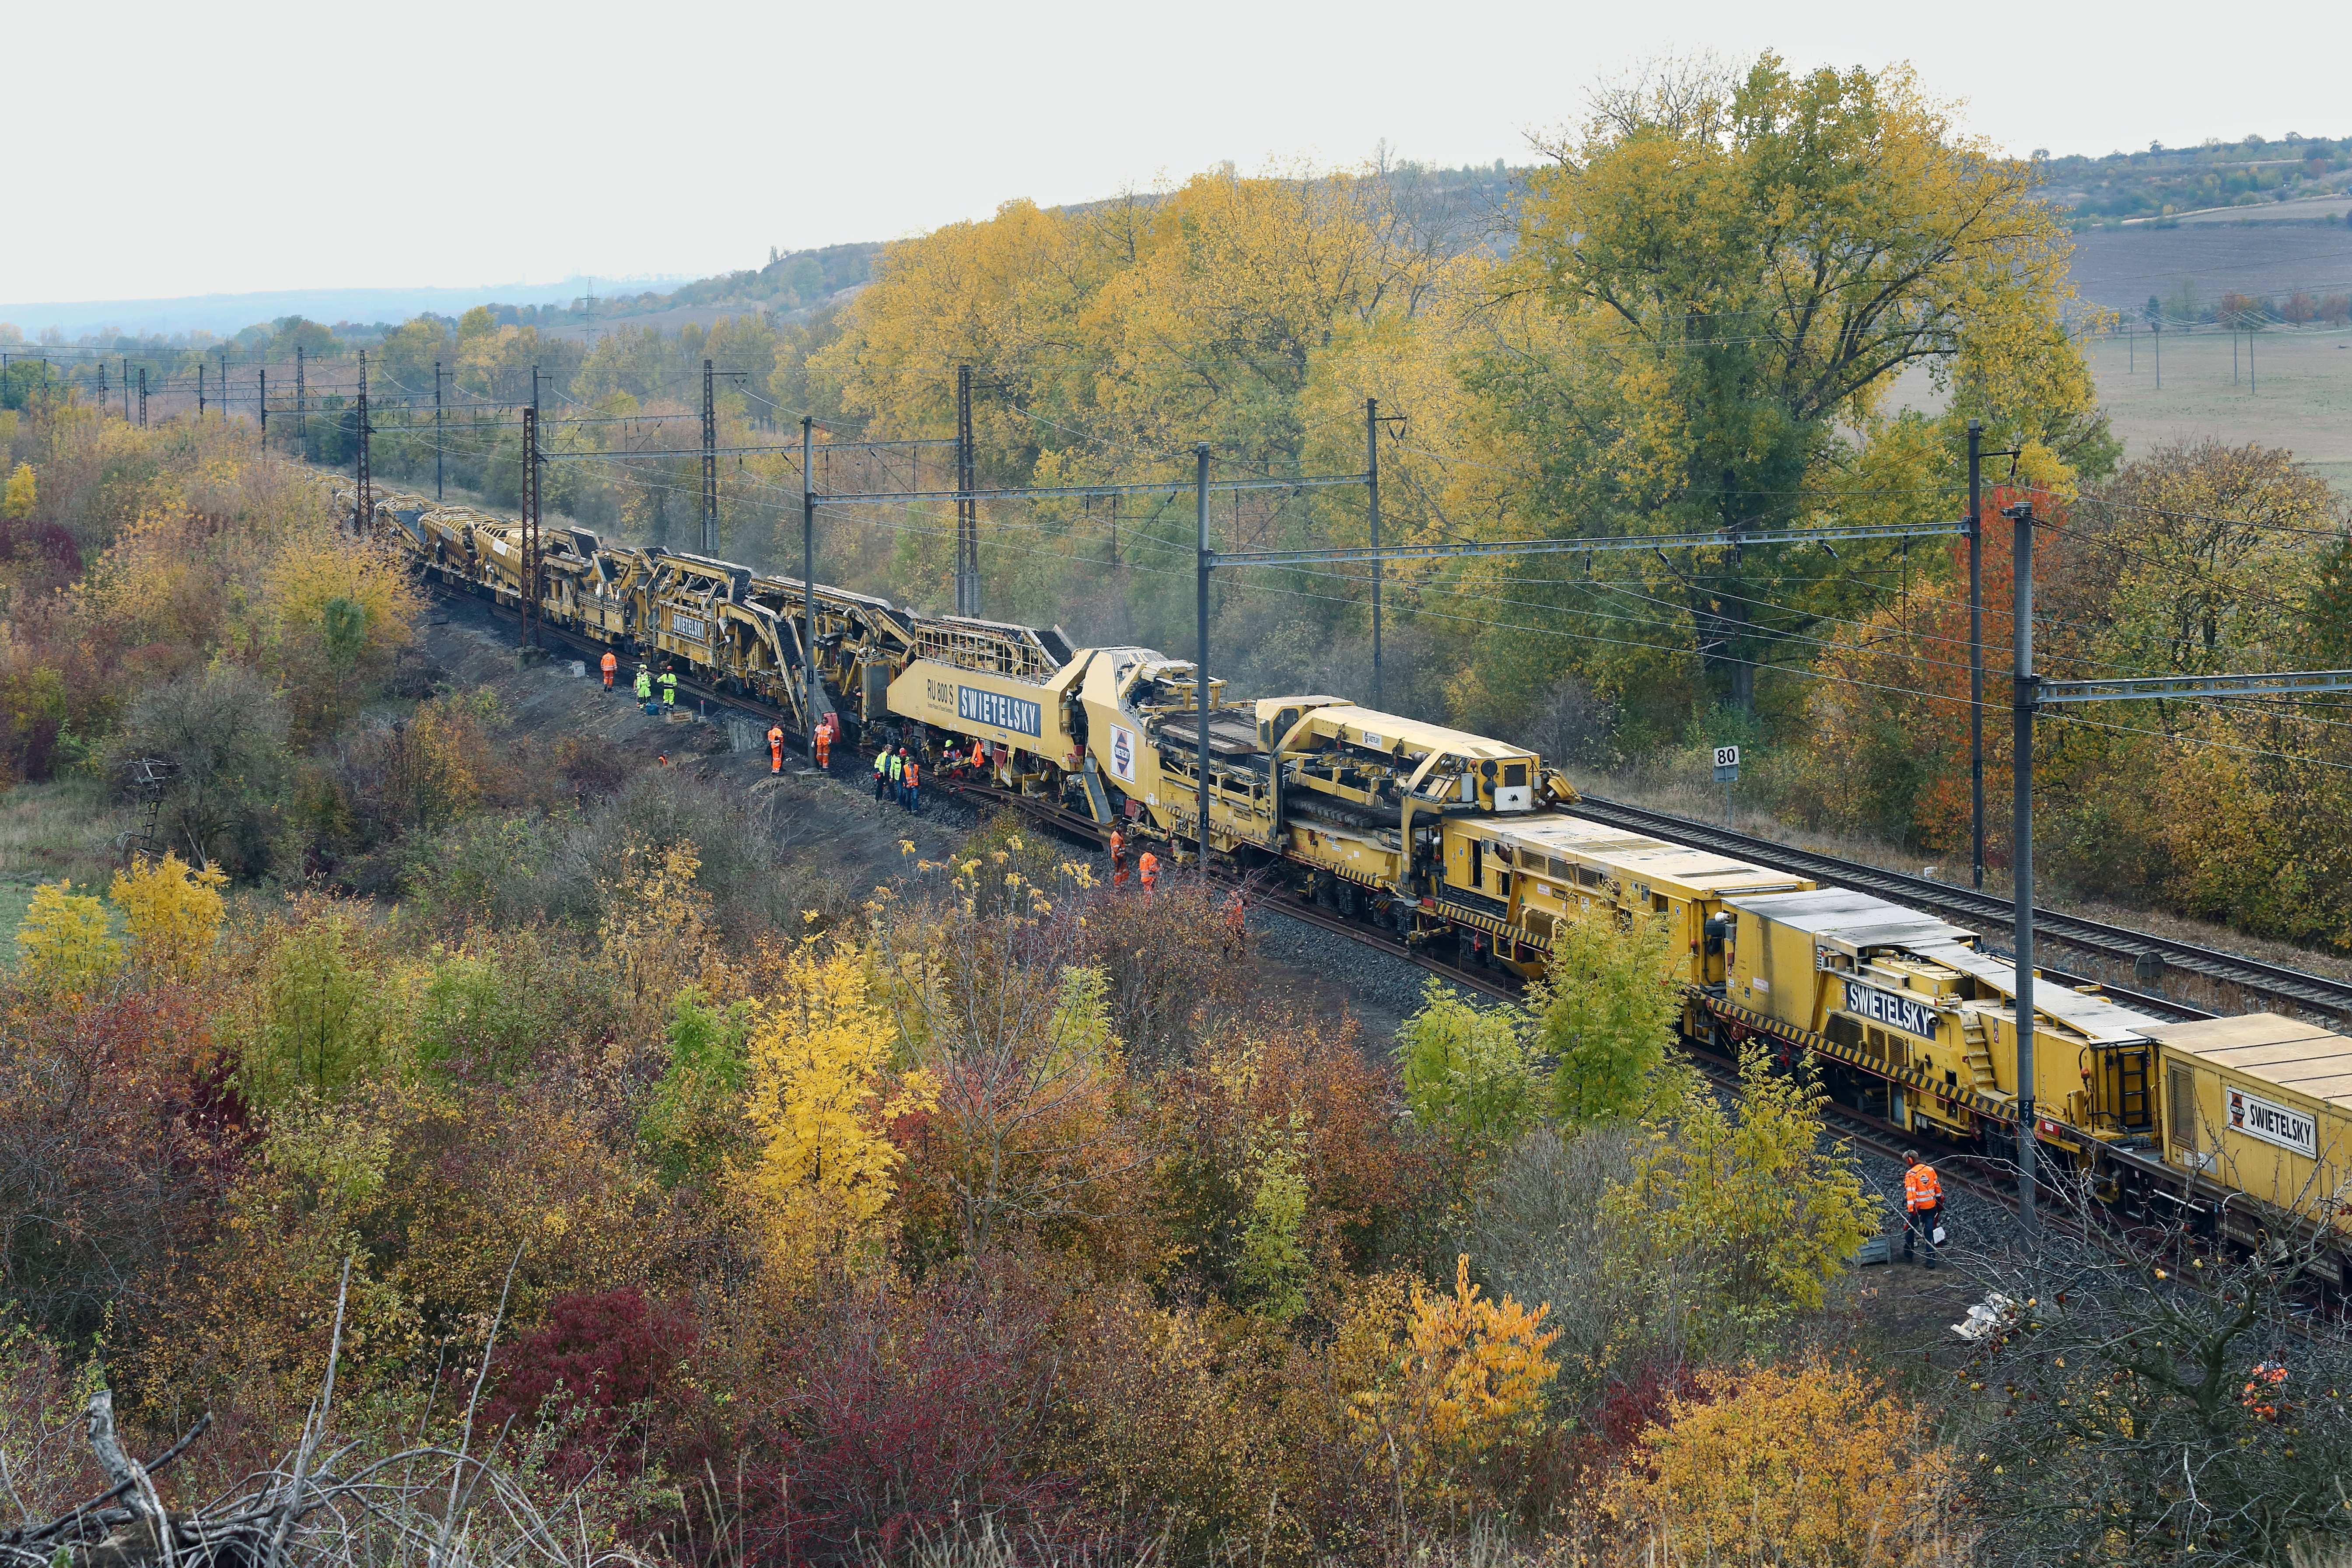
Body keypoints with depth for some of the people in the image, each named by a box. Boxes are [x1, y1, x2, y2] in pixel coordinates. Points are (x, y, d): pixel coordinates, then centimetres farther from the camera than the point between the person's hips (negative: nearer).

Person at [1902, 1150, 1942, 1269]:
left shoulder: (1911, 1174, -15)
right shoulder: (1930, 1170, 2)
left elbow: (1911, 1193, -23)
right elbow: (1937, 1187, 11)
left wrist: (1910, 1211, -26)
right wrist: (1940, 1203, 22)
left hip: (1918, 1208, -4)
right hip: (1931, 1207, 4)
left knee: (1910, 1230, 16)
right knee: (1929, 1233, 7)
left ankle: (1908, 1256, 26)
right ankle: (1931, 1260, 3)